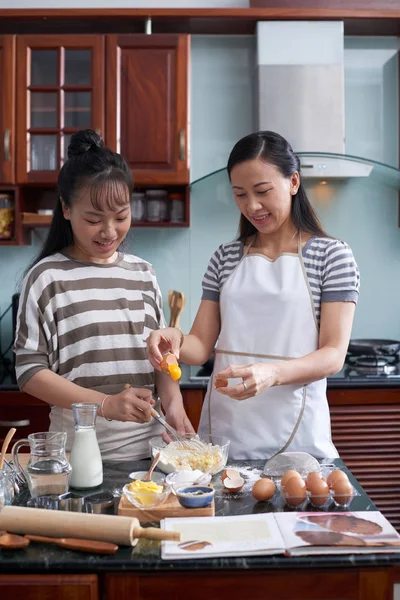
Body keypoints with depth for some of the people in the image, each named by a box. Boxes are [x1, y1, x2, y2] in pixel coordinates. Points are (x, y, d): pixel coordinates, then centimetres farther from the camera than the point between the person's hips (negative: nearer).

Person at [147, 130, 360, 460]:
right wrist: (176, 340, -17)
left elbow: (333, 355, -10)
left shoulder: (332, 255, -4)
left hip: (294, 433, -3)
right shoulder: (225, 258, 7)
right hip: (223, 428, 3)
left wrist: (272, 374, -28)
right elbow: (202, 345, 5)